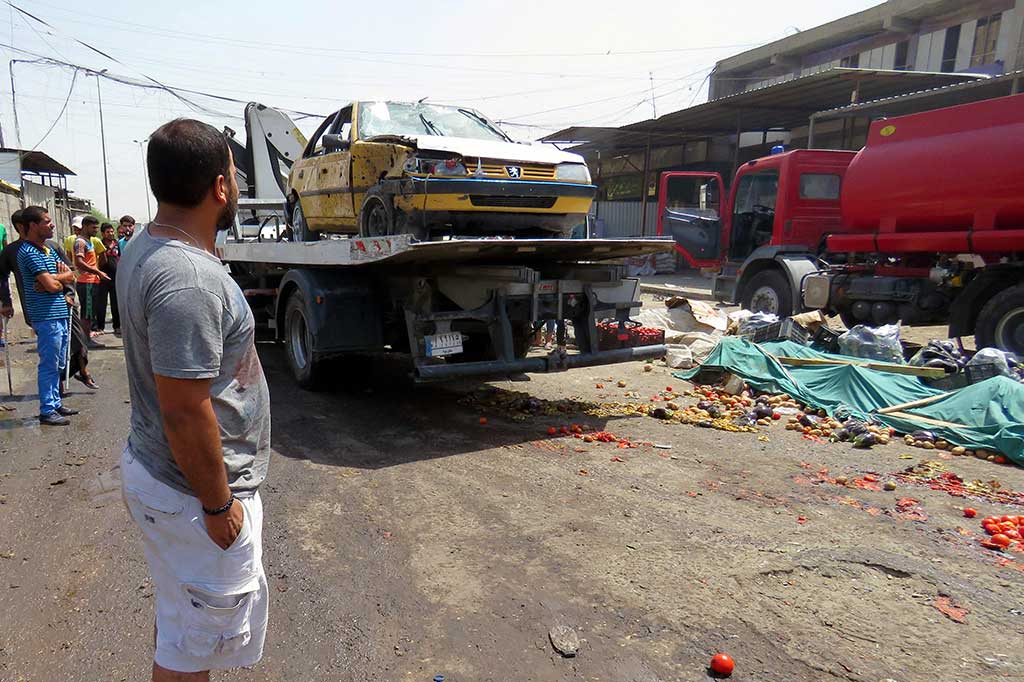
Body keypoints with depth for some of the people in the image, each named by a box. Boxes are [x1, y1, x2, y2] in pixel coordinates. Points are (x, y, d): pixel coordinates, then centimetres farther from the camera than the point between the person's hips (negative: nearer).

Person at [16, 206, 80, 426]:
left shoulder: (49, 250, 15)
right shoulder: (28, 252, -13)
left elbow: (71, 276, 10)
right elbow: (52, 285, -20)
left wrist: (54, 278, -9)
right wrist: (61, 276, 2)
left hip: (60, 315, 9)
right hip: (47, 318, -9)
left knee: (58, 365, 16)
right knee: (49, 366, -2)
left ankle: (55, 403, 26)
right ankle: (47, 411, 5)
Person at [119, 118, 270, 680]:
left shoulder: (141, 248, 4)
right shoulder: (189, 280, -29)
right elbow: (185, 411, -27)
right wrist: (219, 504, -17)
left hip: (151, 467, 10)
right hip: (192, 493, -10)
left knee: (181, 623, 27)